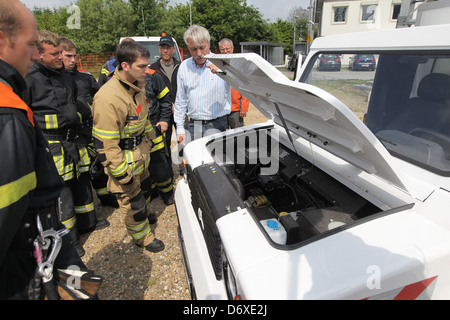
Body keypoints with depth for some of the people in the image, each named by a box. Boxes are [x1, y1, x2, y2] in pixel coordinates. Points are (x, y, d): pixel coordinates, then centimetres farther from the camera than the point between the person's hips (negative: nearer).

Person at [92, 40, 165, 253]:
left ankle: (144, 214, 56)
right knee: (132, 200, 10)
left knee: (144, 187, 27)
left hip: (141, 151, 8)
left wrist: (149, 140, 22)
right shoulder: (107, 98, -29)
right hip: (123, 158, -8)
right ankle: (143, 237, 33)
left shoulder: (138, 86, 0)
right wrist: (123, 175, -22)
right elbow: (105, 145, -26)